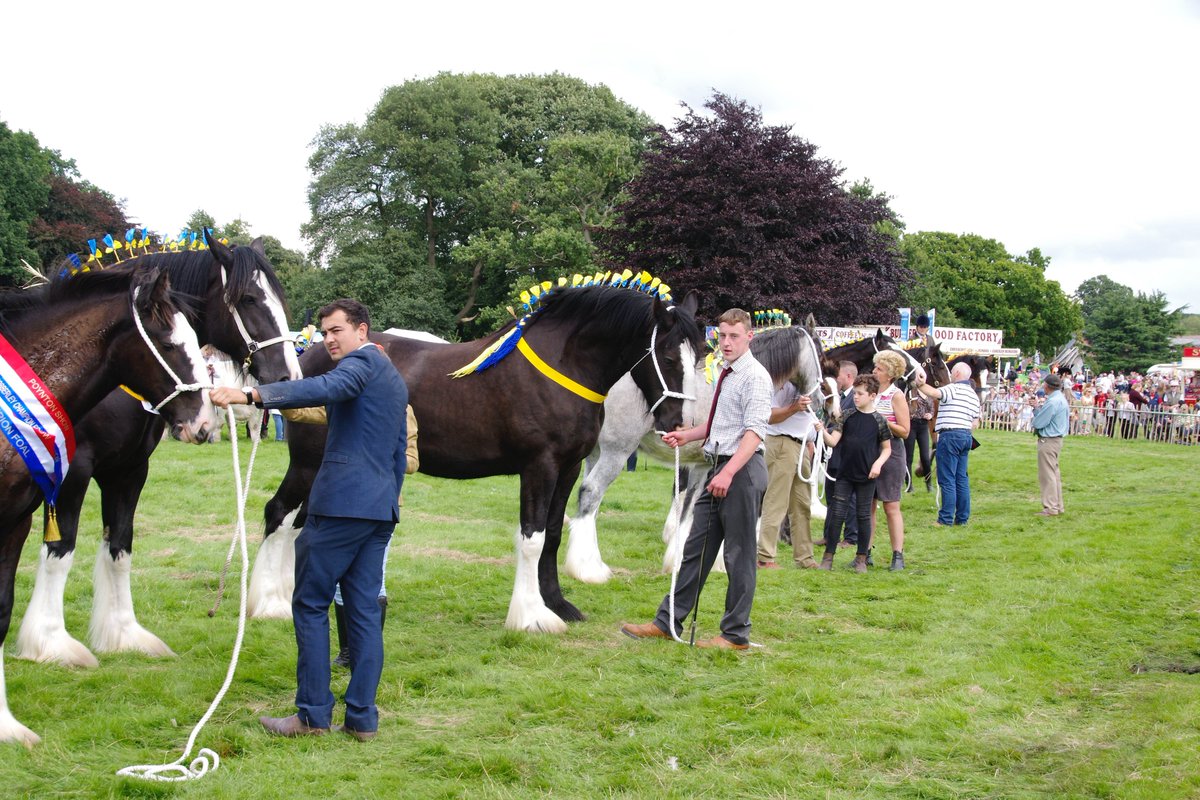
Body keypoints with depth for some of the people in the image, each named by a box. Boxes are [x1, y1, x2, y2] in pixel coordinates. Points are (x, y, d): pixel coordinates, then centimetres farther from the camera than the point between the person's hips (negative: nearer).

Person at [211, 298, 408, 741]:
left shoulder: (362, 361, -6)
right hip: (381, 508, 9)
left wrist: (251, 395, -37)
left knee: (310, 604, -1)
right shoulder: (395, 379, 24)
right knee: (364, 609, 8)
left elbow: (325, 388, -28)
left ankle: (313, 714, 1)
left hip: (341, 501, -9)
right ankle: (362, 717, 8)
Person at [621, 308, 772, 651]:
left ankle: (735, 634, 9)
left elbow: (754, 431, -22)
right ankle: (667, 622, 19)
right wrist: (686, 436, 15)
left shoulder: (755, 377, -12)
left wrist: (728, 473, -31)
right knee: (696, 549, 13)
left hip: (742, 470, -9)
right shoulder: (726, 375, 16)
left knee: (739, 556, 0)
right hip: (718, 469, 9)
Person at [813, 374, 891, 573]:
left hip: (866, 476, -2)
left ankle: (861, 558, 16)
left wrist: (878, 463, -12)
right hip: (845, 474, 2)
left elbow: (887, 448, 5)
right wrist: (823, 431, -21)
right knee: (837, 514, 1)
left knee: (863, 516, 6)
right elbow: (833, 441, -2)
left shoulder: (879, 420, -1)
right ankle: (828, 556, 6)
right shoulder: (848, 416, 3)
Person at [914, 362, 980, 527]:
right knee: (961, 479, 11)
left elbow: (934, 394, -27)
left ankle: (946, 519, -7)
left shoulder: (953, 389, -10)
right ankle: (962, 518, 12)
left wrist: (920, 385, -23)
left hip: (950, 436, -9)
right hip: (966, 436, 9)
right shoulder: (974, 395, 17)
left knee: (947, 480, -6)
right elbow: (974, 422, 19)